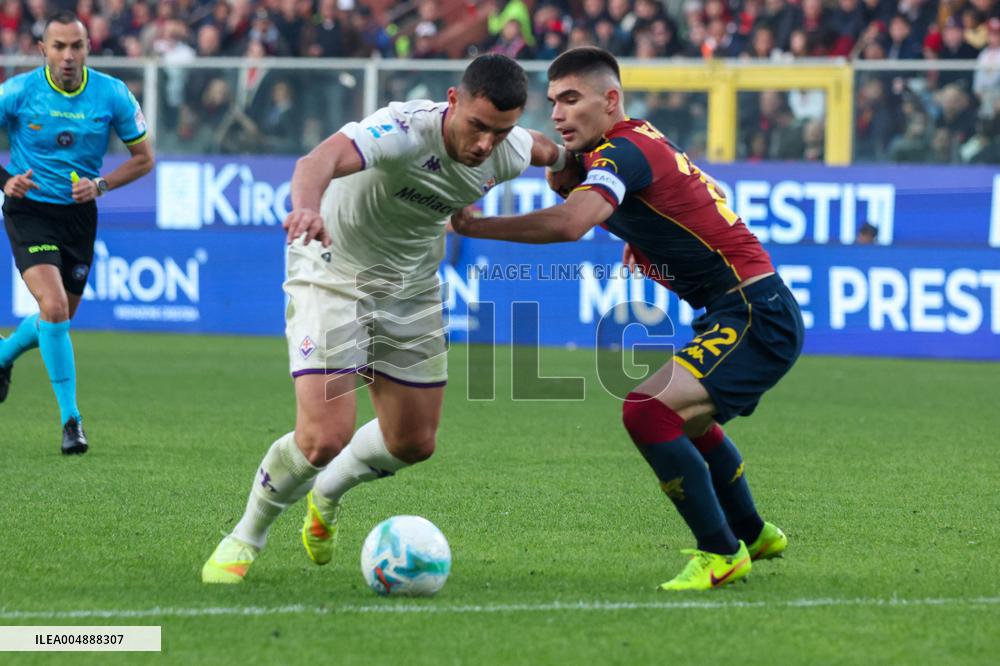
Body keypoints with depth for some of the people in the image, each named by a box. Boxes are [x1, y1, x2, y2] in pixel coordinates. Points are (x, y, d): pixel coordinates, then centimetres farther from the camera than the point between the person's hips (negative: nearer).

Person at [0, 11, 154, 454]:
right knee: (54, 308, -22)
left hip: (79, 214, 3)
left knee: (59, 318, 14)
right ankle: (70, 419, -14)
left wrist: (100, 185, -14)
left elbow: (143, 158, 2)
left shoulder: (112, 94, -8)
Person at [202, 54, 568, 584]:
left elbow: (548, 151, 12)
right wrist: (307, 206, -74)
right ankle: (244, 539, 7)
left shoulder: (509, 152, -15)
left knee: (414, 444, 11)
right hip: (332, 275, -6)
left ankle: (327, 494, 43)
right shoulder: (406, 129, -34)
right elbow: (324, 158, -54)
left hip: (412, 290, 6)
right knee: (324, 438, -19)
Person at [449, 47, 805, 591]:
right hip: (752, 310, 11)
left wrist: (474, 227, -30)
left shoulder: (624, 151, -18)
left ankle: (721, 554, -13)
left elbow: (569, 223, -35)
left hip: (753, 316, -11)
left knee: (648, 413, -25)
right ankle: (753, 535, 50)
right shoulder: (639, 143, 12)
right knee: (686, 418, 33)